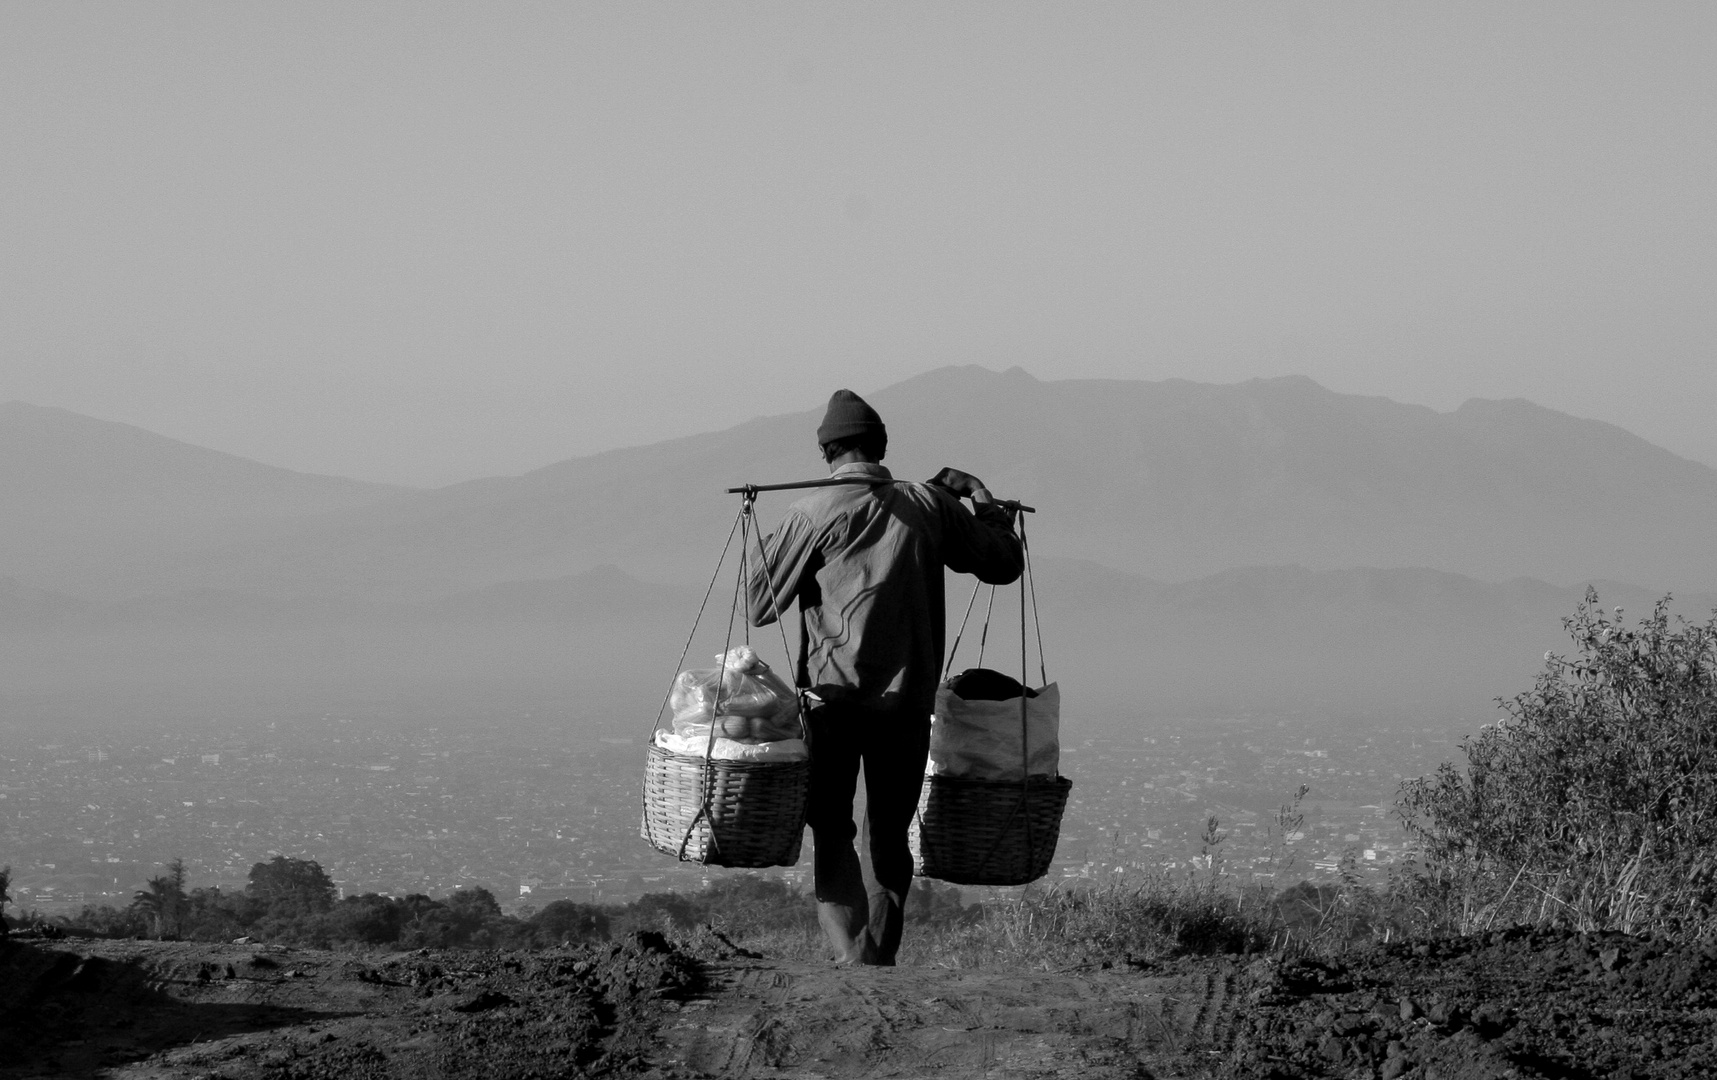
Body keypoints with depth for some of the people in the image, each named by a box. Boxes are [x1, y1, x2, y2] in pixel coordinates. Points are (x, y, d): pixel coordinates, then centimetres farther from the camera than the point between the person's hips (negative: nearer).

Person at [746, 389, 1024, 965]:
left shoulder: (812, 514, -5)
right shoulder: (930, 505, 4)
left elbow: (759, 606, 1)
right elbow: (1004, 562, 14)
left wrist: (768, 547, 19)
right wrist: (980, 496, 28)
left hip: (834, 696, -3)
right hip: (909, 700, 3)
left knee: (833, 835, 0)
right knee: (890, 837, 14)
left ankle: (852, 957, -17)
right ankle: (882, 960, 20)